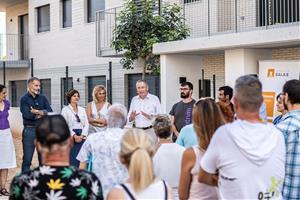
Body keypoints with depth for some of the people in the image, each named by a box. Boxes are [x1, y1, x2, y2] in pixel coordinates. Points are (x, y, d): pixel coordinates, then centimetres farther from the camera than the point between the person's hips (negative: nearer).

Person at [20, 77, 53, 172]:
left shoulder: (43, 98, 10)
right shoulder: (24, 99, -2)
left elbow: (50, 112, -1)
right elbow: (27, 115, -16)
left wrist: (37, 112, -14)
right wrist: (43, 113, -6)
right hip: (29, 130, -4)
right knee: (27, 159, -1)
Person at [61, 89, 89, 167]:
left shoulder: (82, 110, 18)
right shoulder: (65, 109, 5)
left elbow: (86, 124, 10)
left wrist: (83, 135, -7)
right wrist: (74, 136, -15)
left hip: (82, 137, 4)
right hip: (71, 136, -4)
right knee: (72, 160, -10)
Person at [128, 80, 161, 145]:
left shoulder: (154, 99, 3)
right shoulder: (134, 100, 13)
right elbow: (129, 119, 13)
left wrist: (150, 116, -19)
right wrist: (131, 117, -10)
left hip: (150, 131, -3)